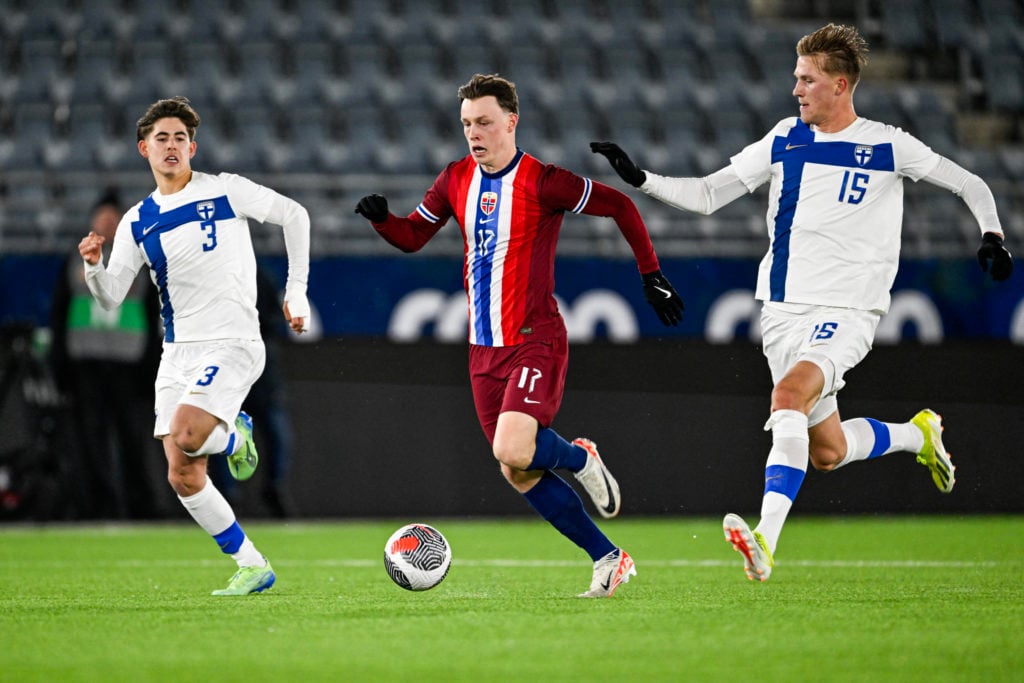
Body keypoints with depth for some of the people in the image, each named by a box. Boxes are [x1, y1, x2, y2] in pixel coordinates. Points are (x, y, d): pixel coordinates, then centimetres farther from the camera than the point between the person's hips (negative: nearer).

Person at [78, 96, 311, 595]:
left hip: (231, 343, -5)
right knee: (182, 477, -1)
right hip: (177, 352, 6)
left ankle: (235, 435, 8)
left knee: (185, 436, -27)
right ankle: (252, 566, 11)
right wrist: (94, 265, -16)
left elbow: (294, 215, 5)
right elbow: (111, 297, 5)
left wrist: (296, 290, 2)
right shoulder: (137, 222, 10)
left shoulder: (225, 191, -1)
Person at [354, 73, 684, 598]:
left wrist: (651, 276, -3)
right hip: (483, 349, 7)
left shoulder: (541, 182, -12)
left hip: (535, 341, -7)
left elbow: (621, 207, -4)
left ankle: (579, 458, 8)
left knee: (512, 450, -26)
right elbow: (413, 236, 17)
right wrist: (381, 219, -4)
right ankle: (608, 559, 16)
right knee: (520, 475, 5)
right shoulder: (456, 181, 7)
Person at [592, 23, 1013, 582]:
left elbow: (970, 186, 8)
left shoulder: (887, 146, -2)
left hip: (847, 311, -5)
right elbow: (706, 196, 9)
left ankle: (765, 541, -40)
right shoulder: (784, 140, 8)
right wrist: (639, 178, -2)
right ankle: (917, 434, 38)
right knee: (826, 453, 7)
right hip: (783, 310, 5)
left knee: (789, 394, -32)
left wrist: (992, 237, -9)